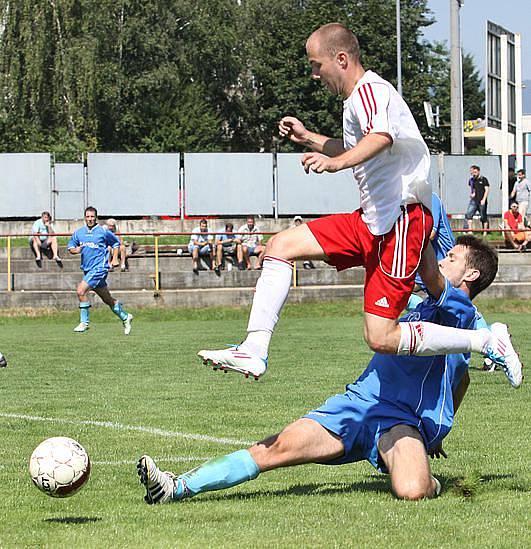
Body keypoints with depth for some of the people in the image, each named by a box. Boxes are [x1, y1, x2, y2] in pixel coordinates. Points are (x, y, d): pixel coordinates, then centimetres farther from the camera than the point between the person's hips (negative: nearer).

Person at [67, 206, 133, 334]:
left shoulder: (103, 232, -4)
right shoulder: (79, 232, 7)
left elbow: (116, 243, 9)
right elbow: (70, 246, 15)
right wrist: (75, 250, -8)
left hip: (99, 268, -6)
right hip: (87, 270, 6)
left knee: (81, 290, -20)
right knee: (107, 299, 13)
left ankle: (84, 322, -10)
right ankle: (125, 317, 31)